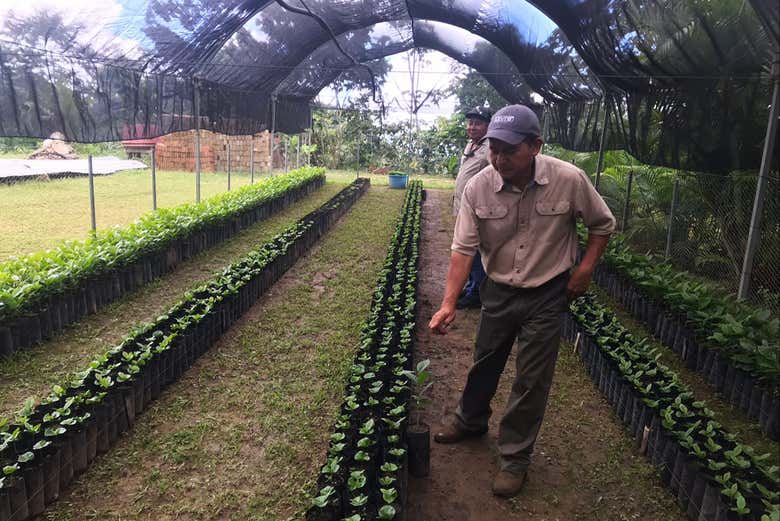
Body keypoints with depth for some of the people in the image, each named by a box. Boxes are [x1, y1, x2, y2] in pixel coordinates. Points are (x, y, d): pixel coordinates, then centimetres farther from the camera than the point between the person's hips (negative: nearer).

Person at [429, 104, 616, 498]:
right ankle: (470, 421, 47)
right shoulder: (477, 188, -16)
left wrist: (585, 269, -8)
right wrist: (448, 304, -23)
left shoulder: (569, 180, -19)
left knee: (531, 381, 6)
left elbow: (602, 224, -2)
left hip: (547, 295, -2)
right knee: (484, 363, 19)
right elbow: (463, 248, -16)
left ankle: (515, 457, 26)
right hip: (498, 290, 2)